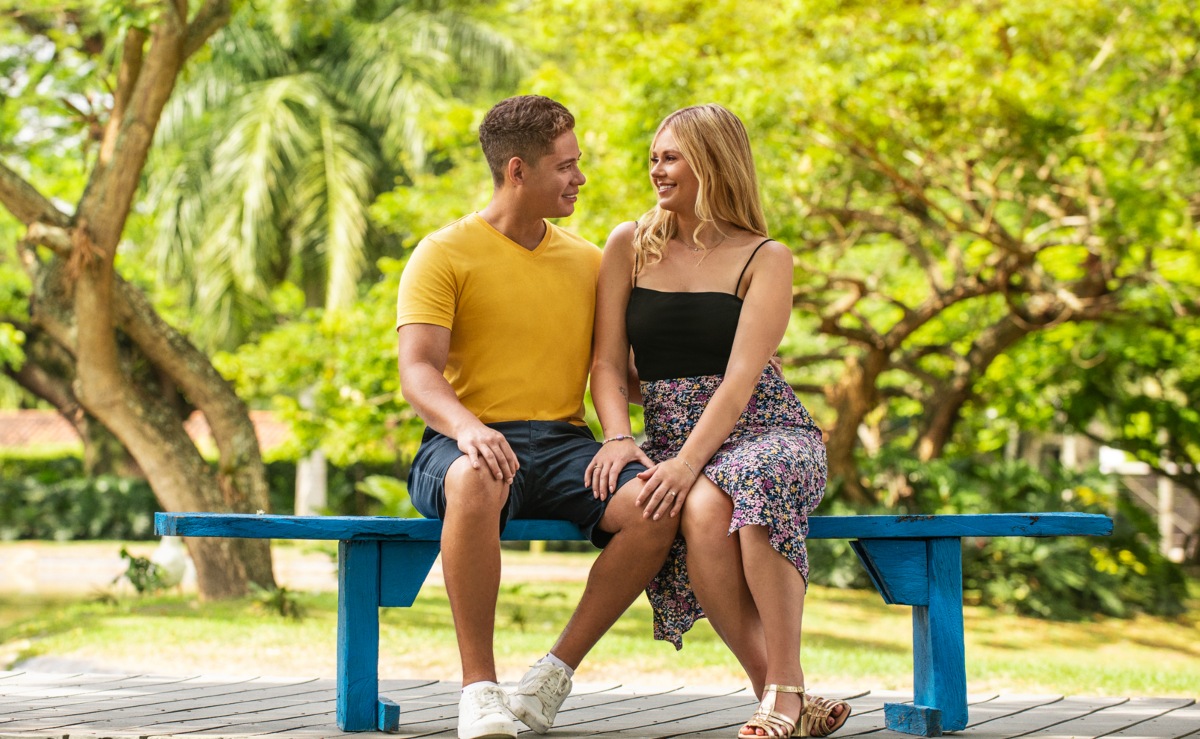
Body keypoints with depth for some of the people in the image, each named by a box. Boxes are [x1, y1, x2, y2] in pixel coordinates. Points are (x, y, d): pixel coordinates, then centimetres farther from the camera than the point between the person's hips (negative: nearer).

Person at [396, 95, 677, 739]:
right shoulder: (444, 254, 2)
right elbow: (417, 372, -10)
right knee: (476, 484, -41)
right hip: (473, 443, -4)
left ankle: (556, 672, -14)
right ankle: (479, 687, -30)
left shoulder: (587, 261, 18)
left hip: (564, 444, 4)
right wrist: (467, 427, -31)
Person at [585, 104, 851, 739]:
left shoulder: (764, 258, 1)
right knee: (700, 514, -35)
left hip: (763, 429, -2)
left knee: (753, 488, -39)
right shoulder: (629, 246, 12)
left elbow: (740, 377, -11)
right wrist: (619, 437, -15)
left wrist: (687, 463, -25)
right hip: (670, 434, 2)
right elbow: (607, 362, 5)